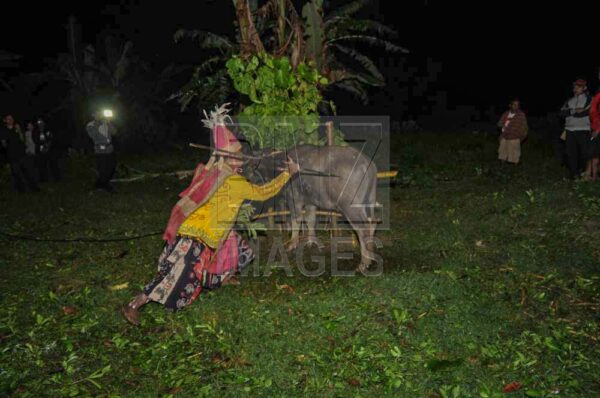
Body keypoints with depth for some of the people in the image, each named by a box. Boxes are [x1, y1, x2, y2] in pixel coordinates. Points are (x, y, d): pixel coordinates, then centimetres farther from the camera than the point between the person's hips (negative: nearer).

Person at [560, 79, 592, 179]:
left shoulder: (588, 99, 5)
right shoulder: (569, 101, 19)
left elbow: (584, 112, -10)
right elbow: (563, 112, 2)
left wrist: (570, 112, -2)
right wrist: (574, 111, -12)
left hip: (583, 130, -4)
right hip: (570, 130, 4)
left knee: (584, 152, -3)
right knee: (571, 152, 1)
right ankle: (573, 173, 6)